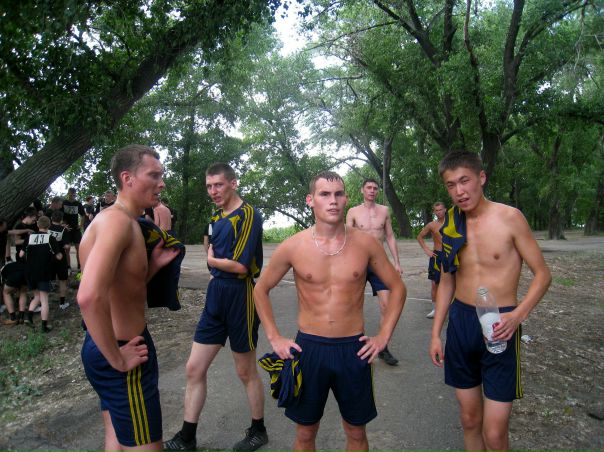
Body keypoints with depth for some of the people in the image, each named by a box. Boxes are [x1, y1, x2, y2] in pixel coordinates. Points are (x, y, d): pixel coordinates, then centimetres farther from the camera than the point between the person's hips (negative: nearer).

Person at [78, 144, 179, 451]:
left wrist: (153, 265, 3)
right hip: (117, 351, -10)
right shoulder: (118, 220, -22)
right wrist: (118, 359, -25)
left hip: (105, 347, 10)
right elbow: (90, 296, -36)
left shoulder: (125, 222, 10)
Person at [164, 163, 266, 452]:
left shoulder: (248, 215, -14)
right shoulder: (218, 216, 11)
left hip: (240, 297, -7)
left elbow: (240, 265, -21)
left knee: (246, 372, 9)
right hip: (215, 296, 8)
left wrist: (212, 260, -4)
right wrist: (213, 259, -2)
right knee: (194, 369, 10)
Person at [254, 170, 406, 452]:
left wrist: (384, 336, 1)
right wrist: (274, 338, 1)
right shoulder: (292, 247, -7)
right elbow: (261, 290, 6)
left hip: (353, 349, 1)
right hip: (308, 348, 0)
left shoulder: (366, 243, -6)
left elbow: (397, 288, 6)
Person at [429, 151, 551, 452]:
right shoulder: (451, 226, 4)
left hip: (499, 326, -4)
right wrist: (435, 333, 10)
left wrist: (518, 315, -22)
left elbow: (542, 274, -5)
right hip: (460, 320, 4)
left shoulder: (509, 217, -10)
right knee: (469, 419, 16)